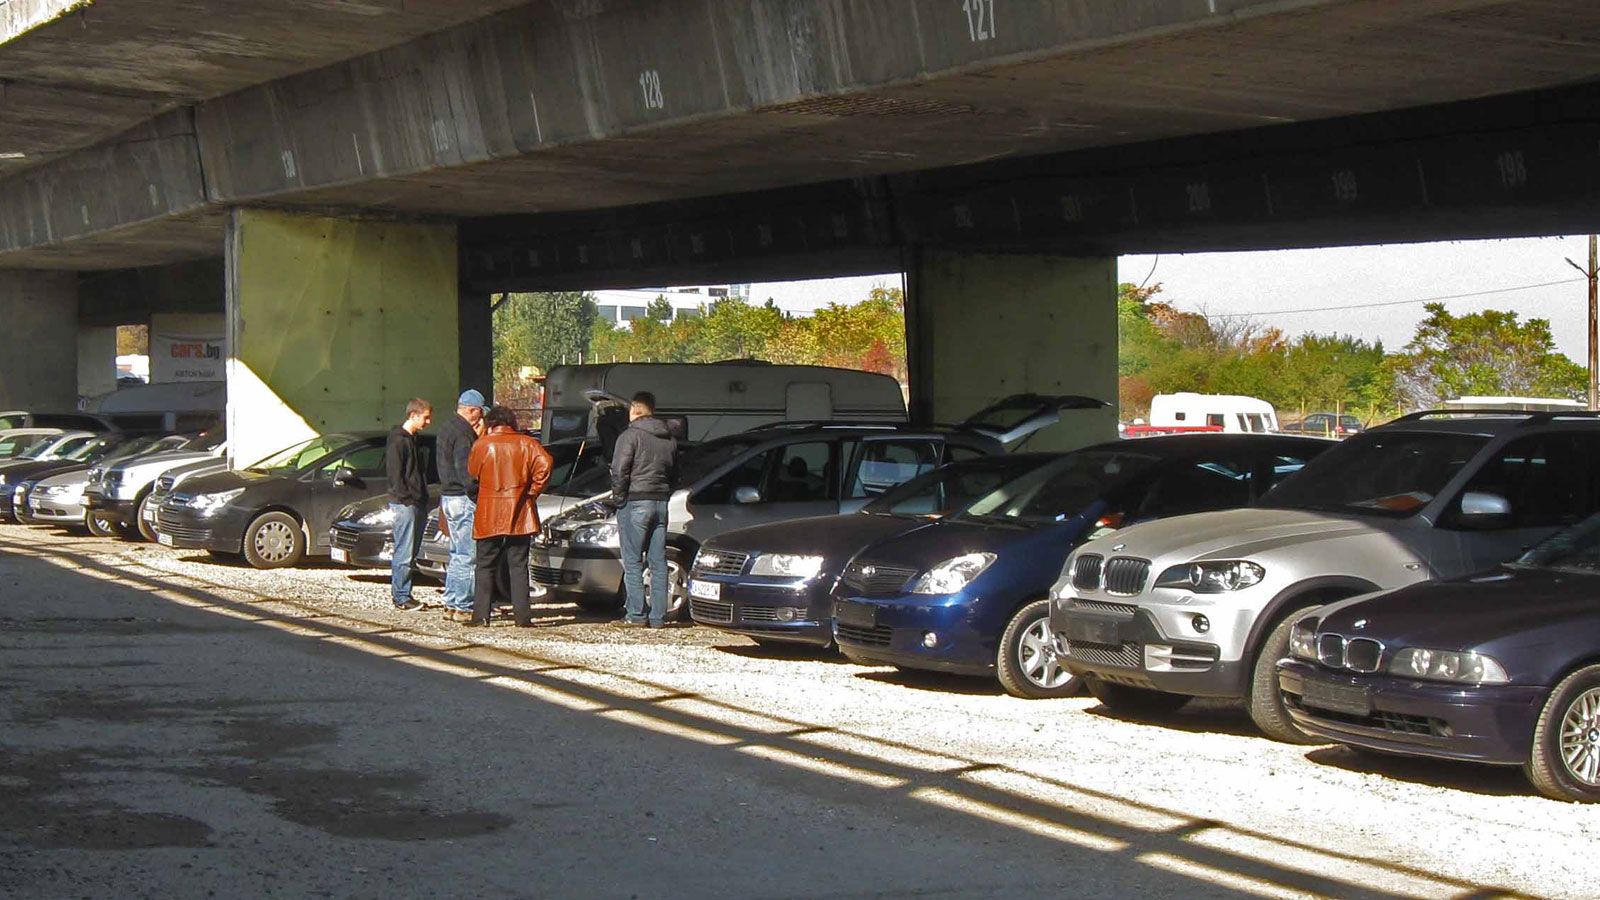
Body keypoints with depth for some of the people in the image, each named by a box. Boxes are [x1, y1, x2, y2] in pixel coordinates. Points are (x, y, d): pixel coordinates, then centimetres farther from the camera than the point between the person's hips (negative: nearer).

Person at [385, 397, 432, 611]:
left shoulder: (412, 439, 18)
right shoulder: (397, 441, -10)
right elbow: (395, 475, -14)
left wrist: (422, 501, 15)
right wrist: (408, 499, -17)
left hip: (417, 503, 9)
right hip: (404, 504, -9)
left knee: (411, 553, 10)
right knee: (404, 553, -7)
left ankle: (402, 593, 15)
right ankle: (401, 597, -3)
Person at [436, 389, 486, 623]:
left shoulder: (447, 428, 15)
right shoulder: (463, 433, -17)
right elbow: (466, 471, -22)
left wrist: (477, 437, 6)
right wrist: (478, 496, -13)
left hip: (448, 496, 10)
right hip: (464, 499, -10)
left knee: (457, 554, 17)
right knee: (467, 555, -6)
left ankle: (451, 604, 22)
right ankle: (463, 607, -4)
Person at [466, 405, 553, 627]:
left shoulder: (482, 444, -2)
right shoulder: (526, 443, 1)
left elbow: (472, 472, 9)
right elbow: (544, 464, -13)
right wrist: (533, 490, -4)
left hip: (489, 515, -1)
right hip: (519, 514, 1)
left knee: (485, 566, 6)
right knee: (518, 565, 5)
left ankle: (481, 615, 1)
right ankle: (522, 616, 0)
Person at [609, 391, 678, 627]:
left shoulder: (631, 435, -8)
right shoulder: (669, 439, 14)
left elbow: (619, 470, -14)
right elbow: (674, 474, 17)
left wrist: (618, 498, -4)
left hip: (635, 502, -6)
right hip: (661, 503, 6)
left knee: (633, 563, -1)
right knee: (658, 562, 7)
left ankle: (636, 613, -4)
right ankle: (658, 616, 7)